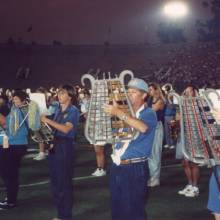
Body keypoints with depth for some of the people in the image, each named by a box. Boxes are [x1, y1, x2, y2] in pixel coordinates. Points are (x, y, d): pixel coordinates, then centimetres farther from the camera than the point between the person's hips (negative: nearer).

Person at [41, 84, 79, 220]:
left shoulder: (73, 110, -8)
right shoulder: (58, 110, 14)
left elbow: (66, 129, -20)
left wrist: (47, 120, -19)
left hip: (65, 146, -8)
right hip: (55, 146, 8)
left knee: (64, 181, -2)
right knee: (55, 181, 13)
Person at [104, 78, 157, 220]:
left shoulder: (149, 113, -6)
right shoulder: (125, 111, 14)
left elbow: (143, 128, -30)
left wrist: (119, 113, -31)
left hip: (135, 169, -7)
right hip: (117, 167, 7)